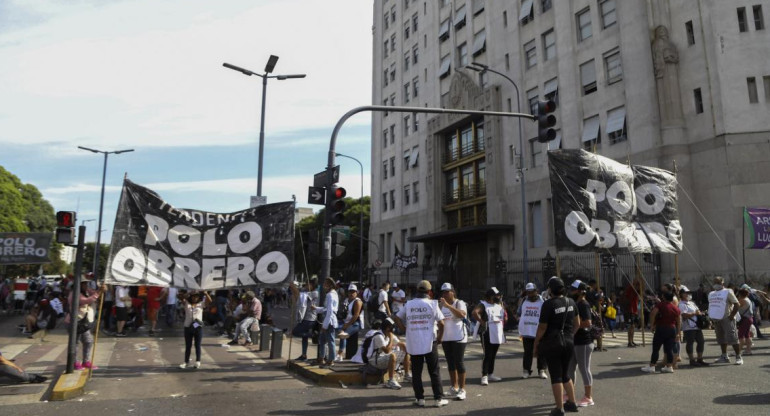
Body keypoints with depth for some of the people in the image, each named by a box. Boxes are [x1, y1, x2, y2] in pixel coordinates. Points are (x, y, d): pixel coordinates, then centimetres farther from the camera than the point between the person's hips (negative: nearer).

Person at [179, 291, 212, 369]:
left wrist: (205, 294, -20)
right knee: (188, 346, 10)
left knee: (197, 346, 5)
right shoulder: (186, 303, 5)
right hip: (188, 327, 1)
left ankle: (198, 362, 11)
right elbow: (180, 296, -6)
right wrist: (187, 295, -20)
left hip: (198, 327, -1)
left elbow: (210, 301, -10)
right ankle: (186, 362, 19)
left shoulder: (201, 304, 4)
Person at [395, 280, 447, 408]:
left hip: (413, 344, 2)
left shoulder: (408, 304, 3)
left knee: (416, 372, 10)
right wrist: (440, 337, 4)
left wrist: (406, 330, 8)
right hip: (429, 343, -2)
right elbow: (441, 323, -9)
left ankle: (419, 398, 12)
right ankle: (439, 398, 9)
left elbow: (398, 318, 4)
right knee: (434, 372, 7)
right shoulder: (432, 304, -6)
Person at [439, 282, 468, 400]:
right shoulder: (441, 305, 10)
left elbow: (461, 314, -29)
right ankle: (454, 386, 23)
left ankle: (462, 389, 1)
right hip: (445, 338, 6)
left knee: (459, 362, -5)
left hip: (458, 338, -6)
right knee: (450, 363, 12)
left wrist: (448, 305, -36)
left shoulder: (459, 303, -9)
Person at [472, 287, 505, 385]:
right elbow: (475, 312, -27)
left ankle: (491, 374, 25)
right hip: (487, 335, -7)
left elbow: (505, 315, 25)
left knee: (493, 355, 15)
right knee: (487, 356, -8)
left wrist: (502, 323, 10)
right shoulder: (483, 305, -10)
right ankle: (484, 376, -5)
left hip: (498, 334, 8)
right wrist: (482, 322, -24)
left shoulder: (499, 305, 14)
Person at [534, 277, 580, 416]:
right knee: (565, 374, 20)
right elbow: (577, 323, 11)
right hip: (568, 342, 6)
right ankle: (572, 403, 28)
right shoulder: (571, 302, 2)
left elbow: (542, 327, -14)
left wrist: (536, 344, -4)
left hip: (552, 343, -6)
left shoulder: (548, 304, -16)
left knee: (556, 376, 3)